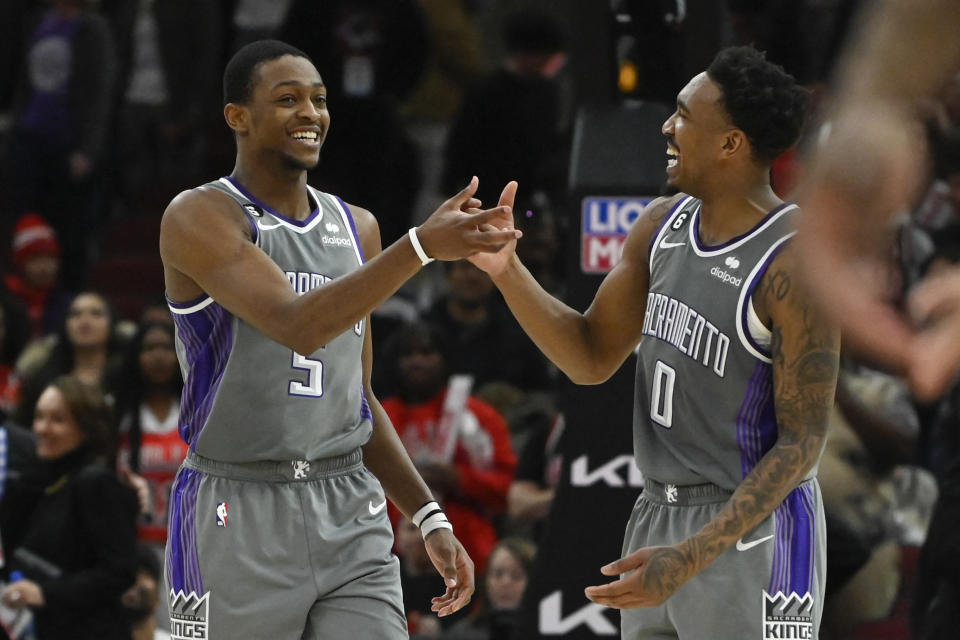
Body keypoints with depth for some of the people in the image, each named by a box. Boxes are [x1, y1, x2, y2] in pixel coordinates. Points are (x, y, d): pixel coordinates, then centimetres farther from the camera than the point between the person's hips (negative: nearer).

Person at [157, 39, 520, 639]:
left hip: (351, 519, 5)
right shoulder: (199, 218, -8)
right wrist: (423, 245, -33)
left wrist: (429, 518, 12)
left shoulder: (357, 228, 13)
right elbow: (297, 325, -24)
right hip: (237, 518, -5)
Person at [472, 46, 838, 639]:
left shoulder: (796, 262, -19)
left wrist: (692, 558, -25)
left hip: (753, 531, -8)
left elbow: (802, 440, -18)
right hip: (658, 517, 8)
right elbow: (592, 358, 12)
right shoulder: (662, 225, 5)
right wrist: (507, 272, -4)